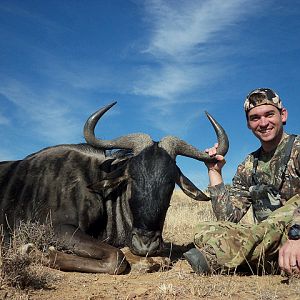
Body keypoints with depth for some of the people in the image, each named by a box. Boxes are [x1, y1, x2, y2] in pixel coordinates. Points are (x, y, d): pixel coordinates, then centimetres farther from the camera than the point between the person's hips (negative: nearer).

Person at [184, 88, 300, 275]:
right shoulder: (248, 167, 14)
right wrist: (215, 172, 2)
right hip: (268, 245, 4)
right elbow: (227, 218, 6)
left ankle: (213, 257, -31)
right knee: (205, 231, -10)